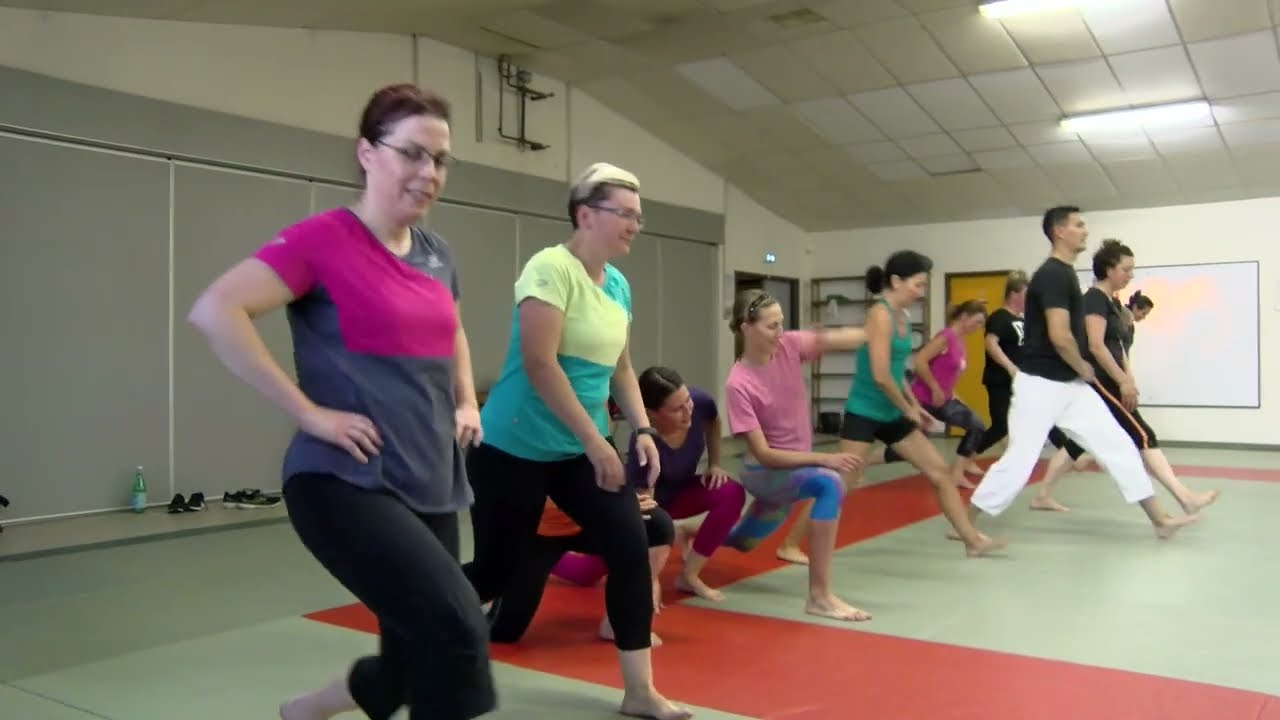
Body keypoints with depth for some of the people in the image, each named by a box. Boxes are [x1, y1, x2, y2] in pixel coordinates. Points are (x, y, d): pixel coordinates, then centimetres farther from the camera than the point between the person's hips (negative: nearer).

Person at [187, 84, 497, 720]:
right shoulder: (324, 238, -10)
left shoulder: (437, 256, 11)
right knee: (457, 629, -21)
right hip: (346, 482, -7)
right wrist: (308, 411, -20)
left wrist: (466, 403, 16)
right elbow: (215, 311, -20)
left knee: (415, 662, 13)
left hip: (430, 485, 8)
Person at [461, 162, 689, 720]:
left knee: (631, 548, -4)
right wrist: (596, 442, -23)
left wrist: (642, 430, 5)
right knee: (496, 567, 5)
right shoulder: (551, 268, -18)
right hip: (516, 446, -7)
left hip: (580, 449, 7)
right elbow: (540, 366, -24)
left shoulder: (619, 286, 7)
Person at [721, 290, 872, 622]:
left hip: (797, 464, 7)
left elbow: (835, 339, -24)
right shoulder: (738, 384, -24)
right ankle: (819, 596, -29)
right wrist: (824, 458, -30)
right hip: (765, 472, -7)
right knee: (829, 483, -36)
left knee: (743, 542, 26)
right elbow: (763, 454, -25)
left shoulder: (789, 346, -10)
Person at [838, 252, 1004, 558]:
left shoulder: (902, 316, 10)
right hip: (864, 414, -9)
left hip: (891, 415, 9)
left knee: (940, 472, 11)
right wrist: (908, 410, -10)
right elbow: (881, 376, -23)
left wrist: (915, 406, 13)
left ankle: (972, 540, 22)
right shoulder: (881, 315, -17)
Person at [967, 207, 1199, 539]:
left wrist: (1079, 370, 12)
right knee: (1019, 460, -5)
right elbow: (1059, 337, -25)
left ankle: (1159, 520, 18)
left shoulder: (1063, 273, 13)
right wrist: (1084, 368, -9)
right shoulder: (1053, 274, -18)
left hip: (1069, 384, 10)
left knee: (1117, 444, 10)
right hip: (1041, 384, -10)